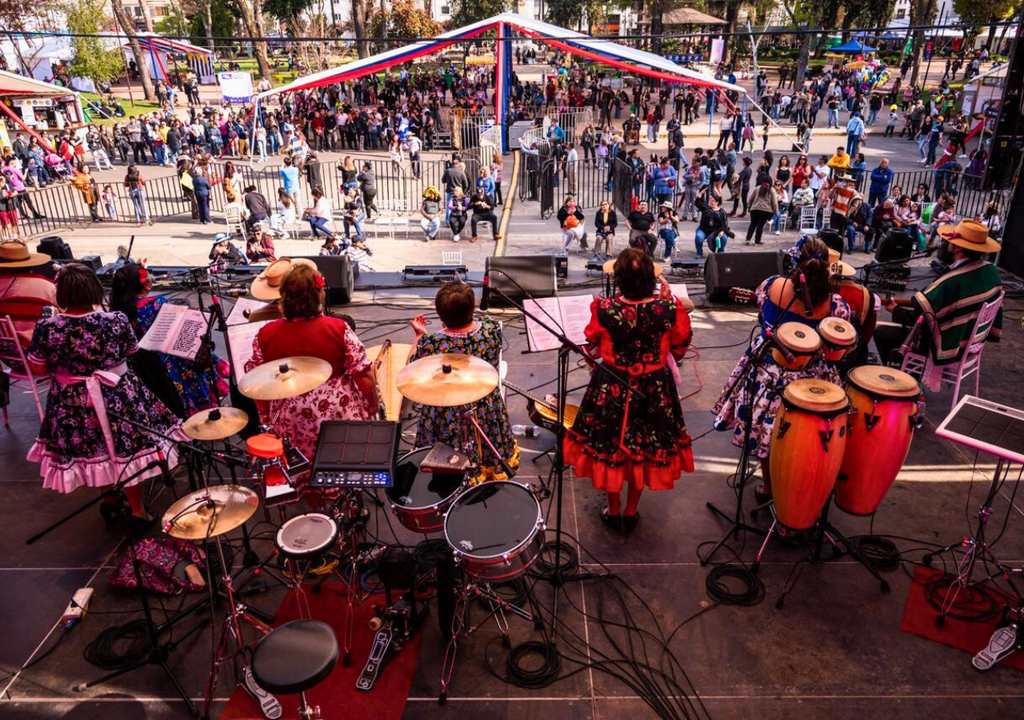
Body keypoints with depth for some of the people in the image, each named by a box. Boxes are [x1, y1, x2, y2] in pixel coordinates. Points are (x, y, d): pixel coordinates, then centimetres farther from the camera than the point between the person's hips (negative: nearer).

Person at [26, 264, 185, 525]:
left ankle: (109, 497, 40)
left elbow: (39, 370, -4)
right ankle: (137, 510, 27)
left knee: (92, 451, 22)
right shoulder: (116, 321, -19)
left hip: (73, 403, 1)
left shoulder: (46, 328, -16)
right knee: (127, 449, 15)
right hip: (118, 398, -1)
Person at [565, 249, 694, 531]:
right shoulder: (668, 309, -21)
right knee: (645, 448, 22)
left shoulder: (604, 309, -23)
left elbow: (593, 345, -3)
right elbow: (679, 350, -4)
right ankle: (631, 512, 38)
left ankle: (614, 511, 37)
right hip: (654, 391, 1)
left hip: (611, 390, -1)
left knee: (610, 446, 21)